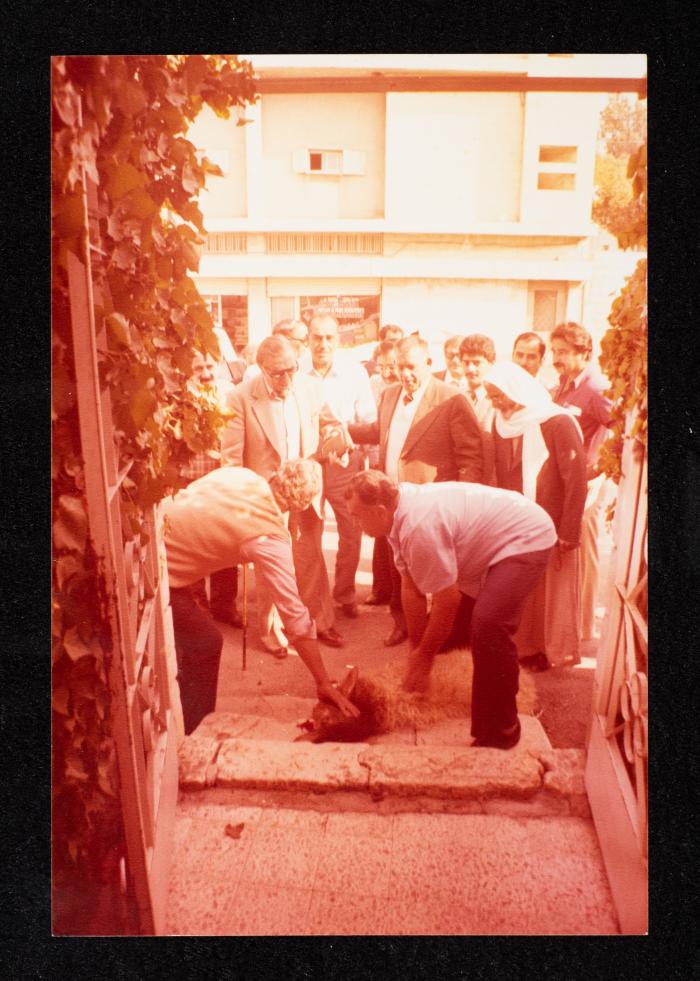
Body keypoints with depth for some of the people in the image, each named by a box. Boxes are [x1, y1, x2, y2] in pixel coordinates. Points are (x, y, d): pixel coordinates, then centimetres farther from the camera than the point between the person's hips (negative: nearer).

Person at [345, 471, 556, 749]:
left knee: (488, 625, -26)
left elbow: (448, 601, -26)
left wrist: (424, 656, -13)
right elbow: (411, 588, 0)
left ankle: (499, 733, -8)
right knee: (452, 622, 11)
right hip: (488, 543, 10)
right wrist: (417, 650, 3)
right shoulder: (399, 517, -5)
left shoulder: (420, 526, -34)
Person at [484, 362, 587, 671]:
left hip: (552, 528, -4)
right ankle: (528, 645, 26)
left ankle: (556, 649, 26)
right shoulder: (501, 423, 3)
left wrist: (568, 532, -16)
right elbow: (501, 476, 7)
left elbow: (576, 480, -15)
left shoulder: (558, 423, -14)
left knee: (553, 590, 9)